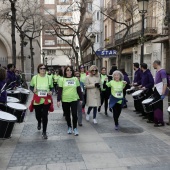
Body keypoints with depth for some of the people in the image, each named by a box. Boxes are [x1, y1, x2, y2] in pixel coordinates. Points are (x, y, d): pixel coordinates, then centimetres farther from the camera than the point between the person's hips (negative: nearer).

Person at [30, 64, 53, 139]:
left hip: (46, 100, -1)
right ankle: (39, 123, 53)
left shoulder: (48, 78, 0)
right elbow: (31, 86, 8)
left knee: (45, 115, -4)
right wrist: (33, 90, -14)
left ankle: (44, 132, 10)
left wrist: (51, 92, -12)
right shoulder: (34, 78, -2)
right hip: (37, 99, 1)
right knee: (38, 115, 15)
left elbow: (51, 87, 9)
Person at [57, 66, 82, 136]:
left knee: (74, 114, -7)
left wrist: (81, 99, 8)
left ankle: (75, 128, 10)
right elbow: (59, 91, -3)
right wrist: (58, 100, -8)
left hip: (74, 100, 0)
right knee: (67, 115, 11)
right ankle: (69, 127, 29)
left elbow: (79, 89, 9)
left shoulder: (75, 79, 5)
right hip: (65, 100, 0)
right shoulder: (62, 79, 0)